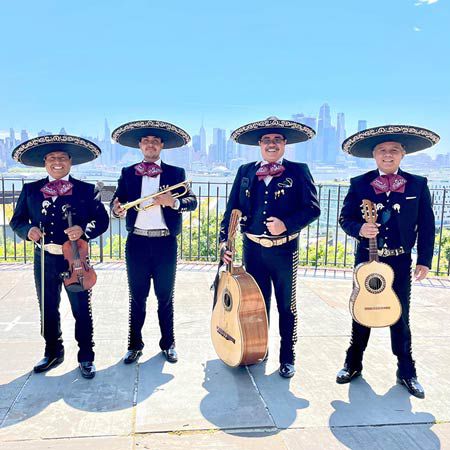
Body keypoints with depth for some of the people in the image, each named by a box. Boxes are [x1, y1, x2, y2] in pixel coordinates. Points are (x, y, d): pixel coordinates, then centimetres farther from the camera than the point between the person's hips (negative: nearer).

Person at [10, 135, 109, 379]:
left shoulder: (87, 190, 0)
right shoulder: (30, 190, 7)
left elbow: (102, 220, -4)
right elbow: (17, 220, 9)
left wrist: (84, 229, -23)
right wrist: (28, 230, -13)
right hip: (44, 259, 3)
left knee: (82, 310, 5)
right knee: (48, 310, 16)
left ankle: (86, 357, 21)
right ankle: (53, 353, 35)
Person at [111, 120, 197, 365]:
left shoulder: (176, 173, 5)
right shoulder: (127, 173, 10)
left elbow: (192, 201, -2)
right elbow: (117, 199, 2)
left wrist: (173, 202, -21)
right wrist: (117, 208, -21)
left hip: (165, 242, -1)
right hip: (137, 242, 1)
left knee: (165, 297, 9)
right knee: (137, 296, 9)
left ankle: (168, 344, 23)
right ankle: (135, 345, 22)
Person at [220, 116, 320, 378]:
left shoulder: (298, 171, -4)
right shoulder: (245, 172, 5)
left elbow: (312, 208, -9)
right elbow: (232, 209, 5)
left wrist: (286, 224, -23)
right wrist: (225, 240, -5)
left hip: (284, 250, -3)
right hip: (253, 248, 3)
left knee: (286, 305, 9)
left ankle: (288, 357, 24)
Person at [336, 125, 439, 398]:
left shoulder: (418, 185, 0)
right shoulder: (360, 184, -1)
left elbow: (426, 226, 1)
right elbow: (345, 218, -1)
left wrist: (424, 261, -4)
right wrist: (359, 229, -23)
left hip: (400, 261, 0)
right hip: (366, 258, 0)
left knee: (400, 316, 9)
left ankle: (407, 371, 24)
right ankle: (354, 363, 27)